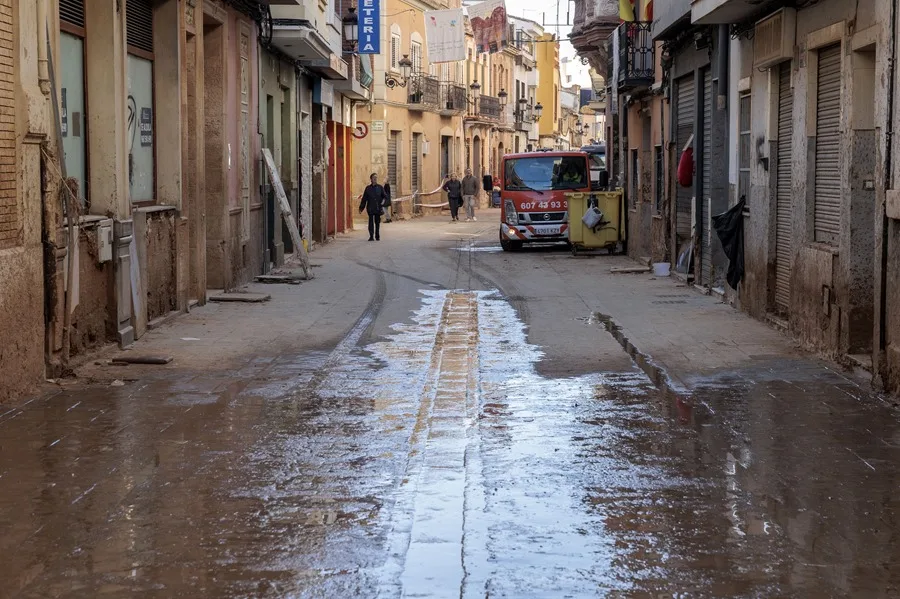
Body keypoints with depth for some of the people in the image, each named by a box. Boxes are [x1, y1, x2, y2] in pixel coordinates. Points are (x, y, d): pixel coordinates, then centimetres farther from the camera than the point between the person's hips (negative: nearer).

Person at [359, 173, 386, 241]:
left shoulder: (380, 187, 6)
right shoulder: (368, 188, 5)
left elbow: (384, 196, 8)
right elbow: (364, 199, 8)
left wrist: (383, 202, -13)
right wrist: (361, 208, 6)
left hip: (378, 208, 1)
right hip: (370, 209, -1)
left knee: (377, 222, 6)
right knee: (371, 222, -6)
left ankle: (377, 236, 16)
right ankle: (371, 236, -4)